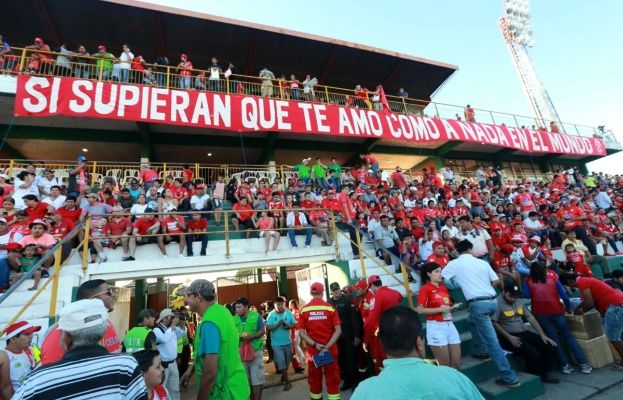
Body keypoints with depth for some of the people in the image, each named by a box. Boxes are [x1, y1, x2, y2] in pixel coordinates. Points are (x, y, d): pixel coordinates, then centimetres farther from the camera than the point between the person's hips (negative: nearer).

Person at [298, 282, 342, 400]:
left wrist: (315, 344, -11)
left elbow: (301, 332, -8)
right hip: (330, 350, -1)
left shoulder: (304, 310, -6)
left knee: (314, 379, 17)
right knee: (332, 379, 12)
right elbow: (338, 330, -13)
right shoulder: (330, 308, -8)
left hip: (312, 350, 1)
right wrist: (327, 347, -15)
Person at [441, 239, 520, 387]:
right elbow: (496, 281, 10)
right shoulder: (482, 262, 10)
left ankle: (509, 377, 0)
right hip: (492, 300, 6)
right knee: (473, 320, 32)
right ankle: (480, 351, 38)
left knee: (492, 340, -2)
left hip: (478, 303, -6)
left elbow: (441, 278, 9)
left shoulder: (454, 264, 1)